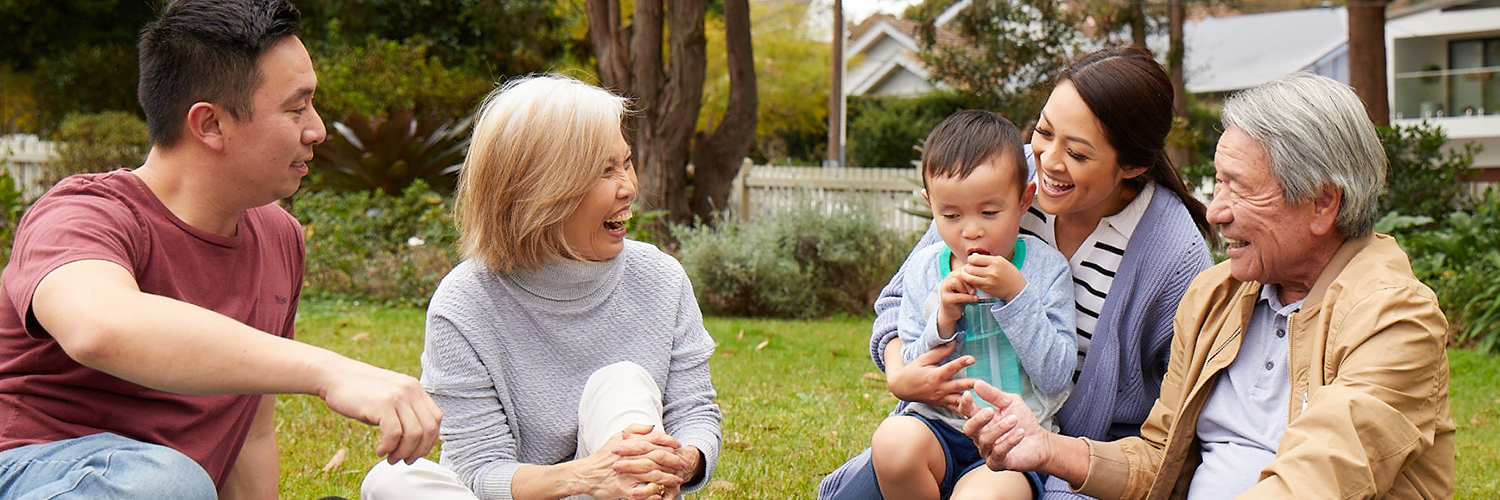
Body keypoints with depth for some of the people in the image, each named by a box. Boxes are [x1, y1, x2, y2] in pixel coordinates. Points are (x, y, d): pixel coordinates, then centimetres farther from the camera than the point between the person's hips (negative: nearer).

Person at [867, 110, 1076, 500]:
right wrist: (943, 321, -11)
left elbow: (1057, 378, -9)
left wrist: (1016, 294, -16)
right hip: (940, 427, 4)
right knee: (893, 440, -31)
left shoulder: (1046, 269, -1)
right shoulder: (925, 270, 6)